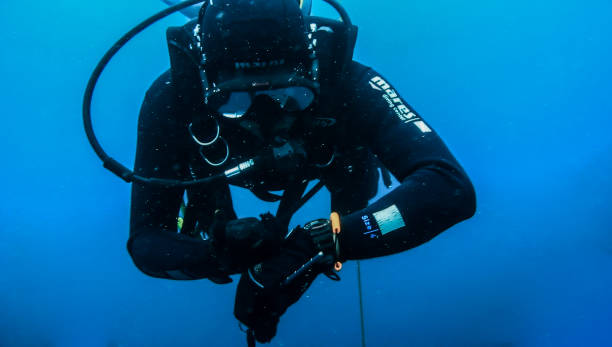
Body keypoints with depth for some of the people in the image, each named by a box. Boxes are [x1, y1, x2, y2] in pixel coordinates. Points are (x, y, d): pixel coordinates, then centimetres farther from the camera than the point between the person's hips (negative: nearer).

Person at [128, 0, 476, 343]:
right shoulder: (172, 99, -44)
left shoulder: (346, 83, -48)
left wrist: (320, 242, -66)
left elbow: (452, 188, -59)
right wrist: (218, 252, -59)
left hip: (326, 145, 0)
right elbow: (146, 241, -37)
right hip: (220, 162, 1)